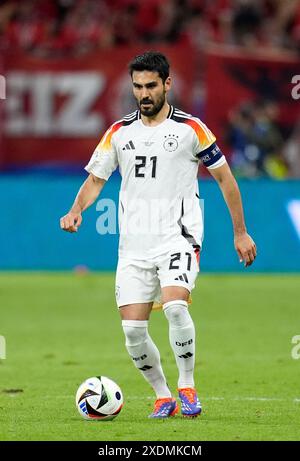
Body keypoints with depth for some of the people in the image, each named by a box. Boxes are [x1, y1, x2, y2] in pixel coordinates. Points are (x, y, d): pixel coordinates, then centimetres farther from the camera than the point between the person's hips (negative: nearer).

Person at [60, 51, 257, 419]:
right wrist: (76, 210, -9)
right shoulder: (119, 132, 9)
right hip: (134, 246, 4)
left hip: (178, 238, -4)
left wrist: (240, 233, 8)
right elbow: (95, 179, 12)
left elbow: (224, 177, 7)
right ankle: (163, 396, 15)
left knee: (175, 307, -28)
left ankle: (187, 386, -10)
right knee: (132, 330, -4)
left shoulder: (190, 128, 0)